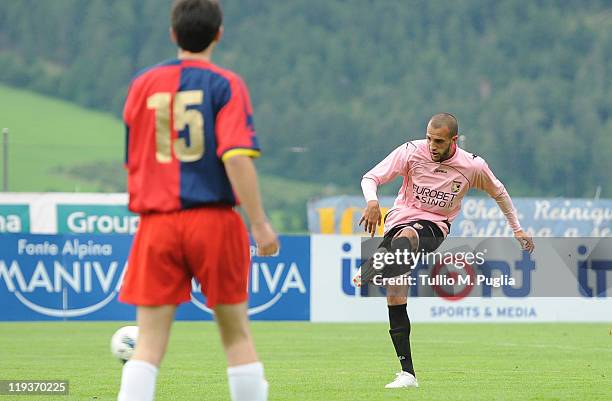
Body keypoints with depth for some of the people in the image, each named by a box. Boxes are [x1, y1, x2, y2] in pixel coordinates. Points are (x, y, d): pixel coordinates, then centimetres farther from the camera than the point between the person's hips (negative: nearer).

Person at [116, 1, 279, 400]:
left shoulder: (144, 84, 9)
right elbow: (236, 157, -15)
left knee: (150, 339, 0)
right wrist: (259, 224, -13)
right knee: (236, 333, 10)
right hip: (213, 218, -2)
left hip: (157, 223, 2)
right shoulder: (226, 84, -3)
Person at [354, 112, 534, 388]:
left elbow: (499, 192, 17)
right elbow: (370, 178, -5)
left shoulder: (473, 166, -3)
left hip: (434, 228, -2)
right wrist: (372, 201, -27)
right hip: (400, 219, 2)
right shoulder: (411, 152, -5)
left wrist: (517, 230, 23)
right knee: (395, 298, -10)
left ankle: (368, 276, -65)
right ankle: (407, 373, -5)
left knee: (405, 236, -40)